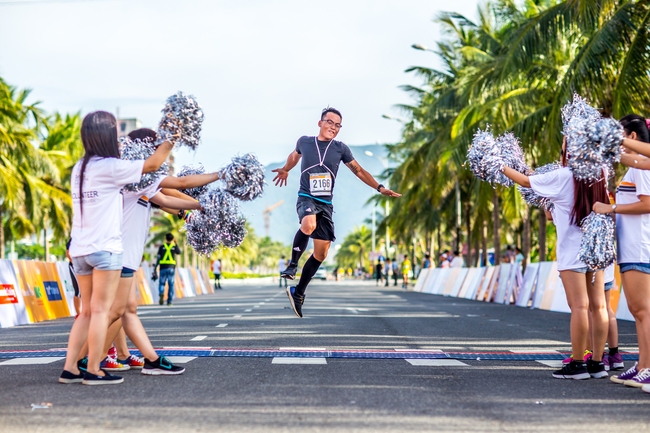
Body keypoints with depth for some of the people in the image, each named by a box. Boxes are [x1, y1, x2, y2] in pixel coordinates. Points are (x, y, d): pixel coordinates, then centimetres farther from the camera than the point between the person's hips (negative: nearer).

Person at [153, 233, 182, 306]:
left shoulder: (162, 247, 5)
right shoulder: (174, 246, 6)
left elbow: (158, 258, 0)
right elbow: (179, 253, 28)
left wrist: (155, 268, 2)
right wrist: (176, 244, 33)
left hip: (163, 267, 0)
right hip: (171, 267, 0)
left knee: (161, 283, 6)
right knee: (171, 285, 6)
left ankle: (161, 294, -23)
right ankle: (169, 301, 2)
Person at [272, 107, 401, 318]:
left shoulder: (340, 149, 4)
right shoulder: (304, 142, 2)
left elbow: (358, 170, 13)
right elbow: (295, 155, 25)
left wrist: (380, 188, 4)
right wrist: (285, 170, 41)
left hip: (326, 204, 3)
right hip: (306, 197, -3)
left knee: (321, 252, 1)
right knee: (309, 225, -39)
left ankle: (298, 292, 16)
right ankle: (293, 264, -17)